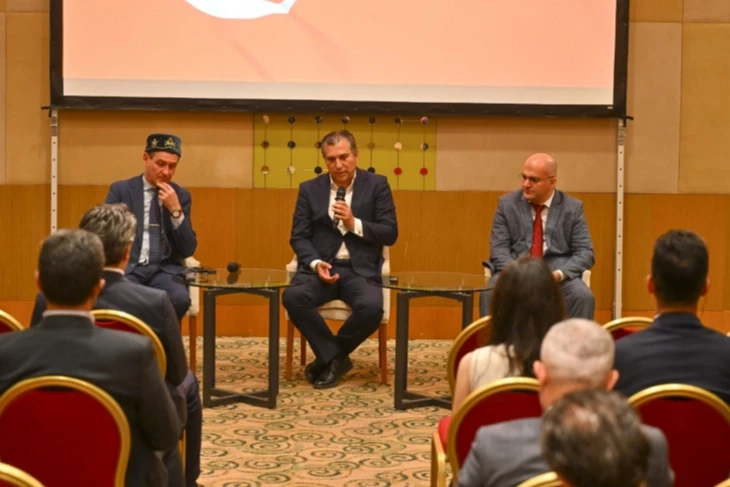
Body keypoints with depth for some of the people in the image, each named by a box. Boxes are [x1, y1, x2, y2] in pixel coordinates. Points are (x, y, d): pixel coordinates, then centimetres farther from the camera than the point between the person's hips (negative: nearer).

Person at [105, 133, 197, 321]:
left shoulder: (181, 195, 10)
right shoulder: (120, 189, 6)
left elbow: (188, 250, 4)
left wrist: (176, 210, -9)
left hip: (165, 270, 2)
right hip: (128, 268, -2)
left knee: (179, 298, -32)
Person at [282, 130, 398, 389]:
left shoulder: (376, 185, 5)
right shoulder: (309, 189, 10)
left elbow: (390, 234, 1)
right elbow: (299, 236, 6)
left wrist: (354, 224, -14)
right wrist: (315, 263, -14)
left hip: (360, 269, -1)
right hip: (321, 266, 1)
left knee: (372, 307, -33)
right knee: (293, 297, -30)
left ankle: (330, 357, -5)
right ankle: (335, 357, -11)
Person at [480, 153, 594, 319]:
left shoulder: (573, 208, 5)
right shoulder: (507, 204, 6)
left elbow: (585, 253, 0)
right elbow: (499, 249, 1)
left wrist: (558, 274, -18)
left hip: (558, 276, 0)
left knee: (583, 296, -30)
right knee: (490, 294, -30)